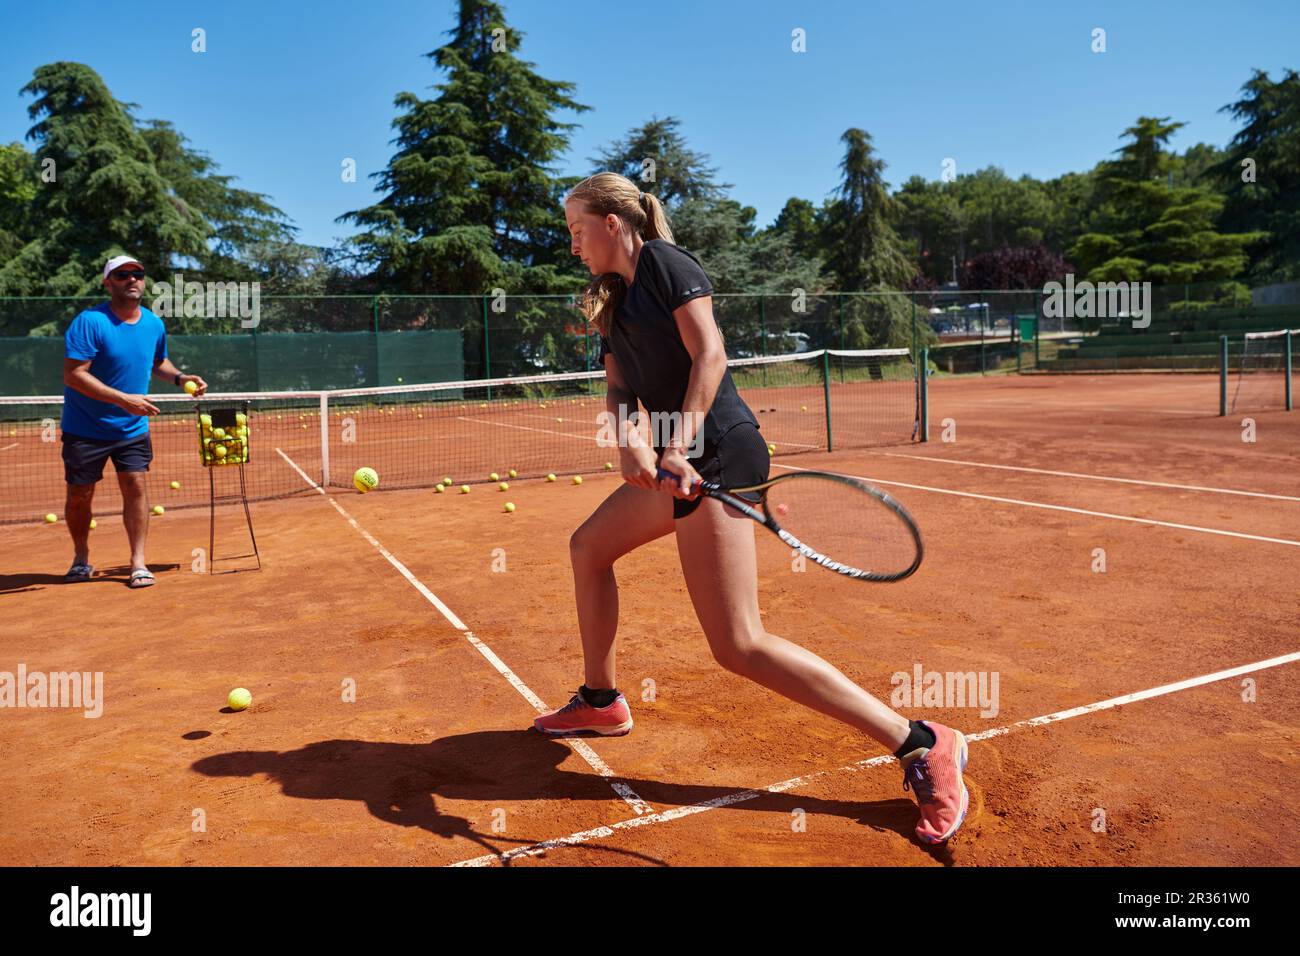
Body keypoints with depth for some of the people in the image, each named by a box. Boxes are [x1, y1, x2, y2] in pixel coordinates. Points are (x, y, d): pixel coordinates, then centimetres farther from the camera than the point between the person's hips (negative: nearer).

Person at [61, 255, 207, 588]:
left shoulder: (154, 324, 2)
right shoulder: (89, 322, -16)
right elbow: (74, 374, -22)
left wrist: (180, 377, 1)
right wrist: (123, 399, -28)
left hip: (133, 428, 3)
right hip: (85, 428, -3)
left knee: (135, 486, -6)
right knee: (80, 495, 7)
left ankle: (138, 563, 2)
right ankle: (81, 558, 29)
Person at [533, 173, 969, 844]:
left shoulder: (664, 262, -4)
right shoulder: (613, 303, 20)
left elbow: (709, 352, -15)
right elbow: (618, 391, 11)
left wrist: (679, 444, -26)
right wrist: (629, 442, -10)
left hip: (719, 453, -10)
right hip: (680, 461, 10)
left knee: (738, 645, -14)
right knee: (588, 547, 22)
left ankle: (921, 745, -9)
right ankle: (600, 703, 36)